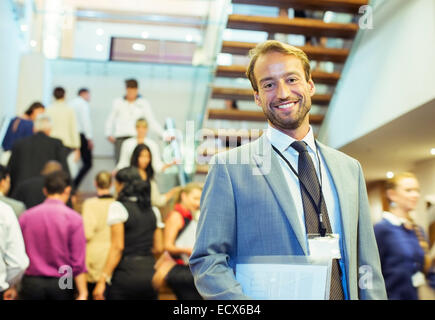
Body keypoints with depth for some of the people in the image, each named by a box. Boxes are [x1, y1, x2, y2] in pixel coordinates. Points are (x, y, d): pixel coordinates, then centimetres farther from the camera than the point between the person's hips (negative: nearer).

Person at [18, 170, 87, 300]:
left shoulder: (25, 216, 0)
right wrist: (83, 293, -5)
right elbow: (78, 262, -9)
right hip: (61, 285, -2)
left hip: (31, 284, 2)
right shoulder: (74, 218, -7)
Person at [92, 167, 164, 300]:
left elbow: (117, 247, -12)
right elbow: (158, 247, 11)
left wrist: (103, 280, -11)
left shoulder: (118, 207, -6)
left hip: (126, 271, -6)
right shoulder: (152, 210, 11)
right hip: (150, 272, 6)